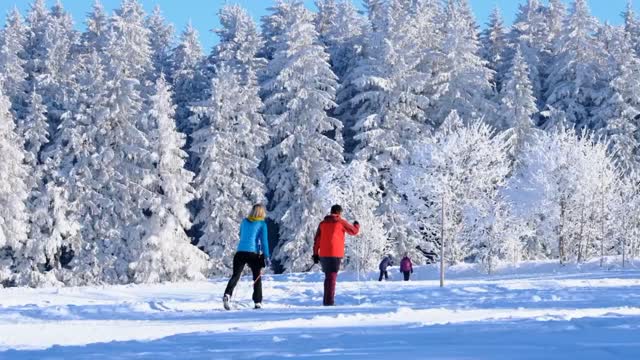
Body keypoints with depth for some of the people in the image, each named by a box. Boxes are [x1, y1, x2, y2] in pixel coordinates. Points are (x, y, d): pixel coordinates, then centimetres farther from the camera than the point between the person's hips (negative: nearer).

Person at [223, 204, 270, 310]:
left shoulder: (244, 221, 14)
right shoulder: (262, 224, 1)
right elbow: (264, 241, -6)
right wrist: (266, 256, -5)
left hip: (240, 252, 3)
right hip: (253, 253, -3)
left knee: (236, 276, -2)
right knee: (257, 278, 12)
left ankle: (227, 295, -27)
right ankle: (258, 302, 8)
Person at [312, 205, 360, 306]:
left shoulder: (323, 223, 13)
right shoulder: (340, 222, -2)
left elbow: (317, 240, 11)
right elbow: (354, 231, 7)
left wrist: (315, 254, 14)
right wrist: (356, 225, 28)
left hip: (324, 254, 5)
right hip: (335, 254, -5)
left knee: (328, 277, 16)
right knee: (332, 277, -6)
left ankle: (326, 300, 16)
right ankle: (329, 301, -13)